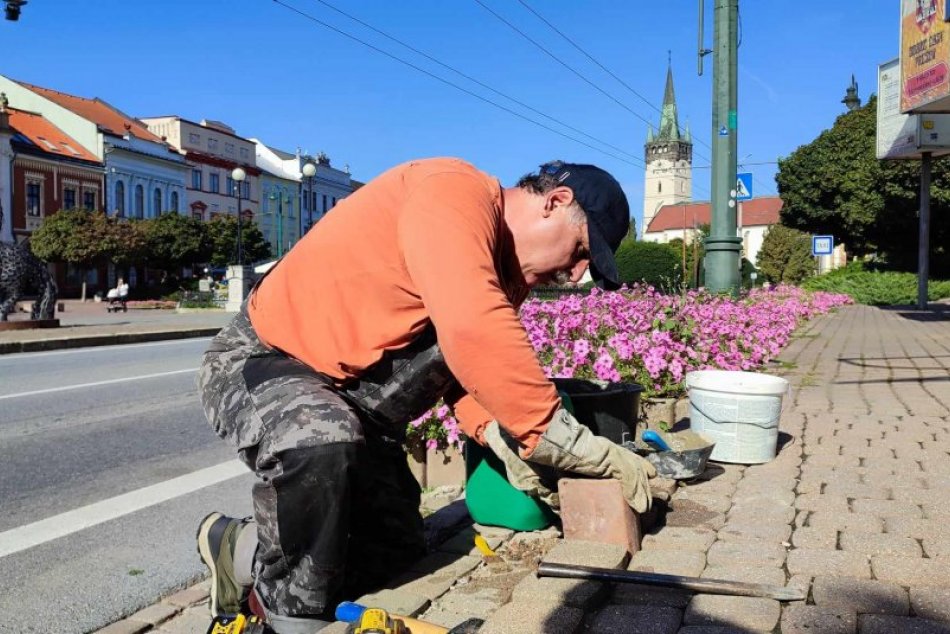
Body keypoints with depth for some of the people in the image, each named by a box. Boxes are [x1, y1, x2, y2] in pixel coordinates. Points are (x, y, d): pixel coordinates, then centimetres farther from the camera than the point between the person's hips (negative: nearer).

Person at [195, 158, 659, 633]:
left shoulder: (503, 269, 6)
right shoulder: (454, 192, -26)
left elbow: (468, 365, 0)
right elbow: (473, 336, -39)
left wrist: (505, 440, -19)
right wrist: (584, 448, -34)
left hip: (353, 398, 9)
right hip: (260, 360, -9)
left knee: (397, 552, 6)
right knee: (322, 441, -41)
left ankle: (239, 550, 23)